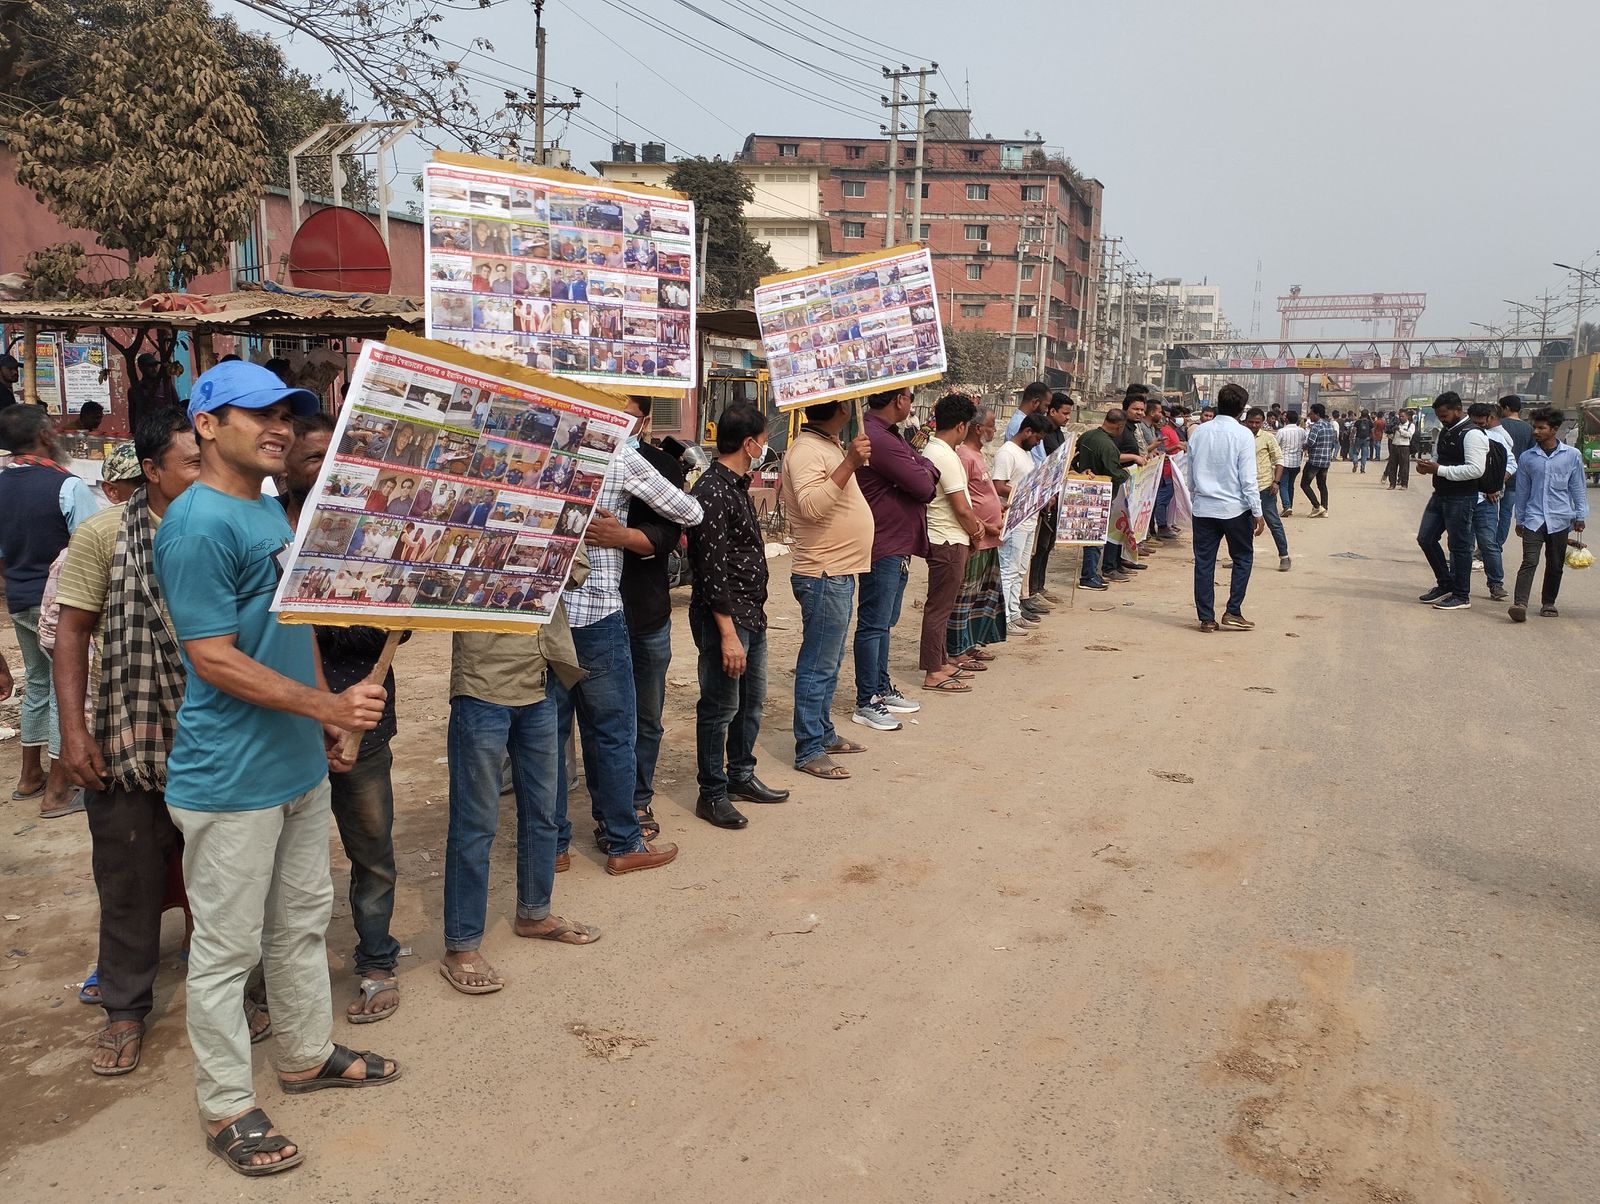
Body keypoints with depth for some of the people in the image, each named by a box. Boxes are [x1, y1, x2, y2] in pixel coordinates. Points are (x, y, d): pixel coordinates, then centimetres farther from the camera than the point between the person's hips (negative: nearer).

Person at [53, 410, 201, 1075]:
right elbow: (73, 631, -3)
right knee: (130, 882, 9)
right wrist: (73, 729, -9)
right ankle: (125, 1009, 26)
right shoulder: (104, 535, -5)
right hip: (129, 740, -2)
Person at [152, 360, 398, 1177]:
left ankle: (307, 1055, 38)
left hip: (299, 764, 9)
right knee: (227, 948, 6)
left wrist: (322, 721, 15)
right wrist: (328, 705, -22)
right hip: (230, 779, -9)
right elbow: (216, 660, -22)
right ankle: (227, 1109, 22)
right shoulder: (197, 526, -18)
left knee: (303, 922, 21)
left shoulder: (270, 507, 10)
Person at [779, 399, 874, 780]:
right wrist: (849, 463, -33)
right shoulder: (807, 450, -17)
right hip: (824, 576, -10)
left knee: (829, 662, 18)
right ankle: (809, 751, 1)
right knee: (819, 665, -5)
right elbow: (811, 505, -31)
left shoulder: (829, 445, 14)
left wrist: (852, 460, 20)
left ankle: (824, 734, 30)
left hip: (839, 573, 10)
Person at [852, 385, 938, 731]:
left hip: (897, 546, 11)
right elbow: (925, 488, -19)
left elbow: (929, 473, 14)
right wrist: (924, 473, 1)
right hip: (883, 548, -11)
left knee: (883, 622, 18)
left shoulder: (887, 434, 14)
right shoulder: (879, 439, -22)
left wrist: (922, 472, -7)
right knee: (873, 624, -4)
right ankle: (866, 703, 3)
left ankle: (882, 689, 28)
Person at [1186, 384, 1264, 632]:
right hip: (1235, 509, -4)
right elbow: (1248, 478, -11)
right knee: (1243, 558, 12)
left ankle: (1206, 618, 9)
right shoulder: (1243, 435, -10)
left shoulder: (1199, 433, 4)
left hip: (1203, 508, 4)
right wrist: (1257, 513, -5)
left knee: (1204, 562, 7)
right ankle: (1233, 612, 6)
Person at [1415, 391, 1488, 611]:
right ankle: (1445, 585, 25)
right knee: (1426, 538, 11)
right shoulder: (1445, 431, 12)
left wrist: (1439, 470, -23)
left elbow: (1476, 469, -24)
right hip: (1440, 494, 9)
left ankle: (1461, 596, 10)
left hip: (1461, 498, -9)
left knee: (1459, 545, -1)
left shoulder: (1472, 434, -16)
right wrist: (1428, 466, 4)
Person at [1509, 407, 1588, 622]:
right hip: (1534, 518, -1)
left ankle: (1548, 602, 23)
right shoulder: (1527, 457, 3)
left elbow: (1578, 487, 7)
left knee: (1555, 564, 9)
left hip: (1560, 519, 1)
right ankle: (1519, 604, -23)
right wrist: (1519, 519, 14)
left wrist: (1580, 516, 4)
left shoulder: (1572, 455, 1)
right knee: (1529, 562, -13)